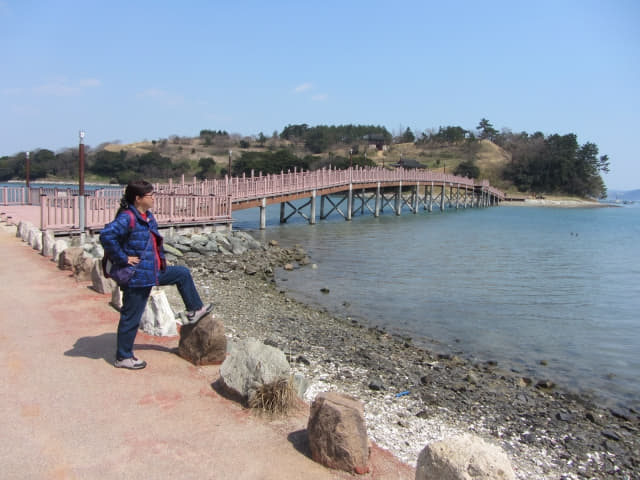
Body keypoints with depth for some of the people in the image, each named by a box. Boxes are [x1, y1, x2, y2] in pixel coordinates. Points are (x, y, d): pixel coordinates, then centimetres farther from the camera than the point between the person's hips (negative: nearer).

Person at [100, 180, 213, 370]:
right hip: (136, 276, -9)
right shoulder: (127, 218, -20)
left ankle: (194, 311, 28)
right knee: (131, 317, 2)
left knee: (183, 273, 18)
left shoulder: (148, 216, 8)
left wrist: (160, 260, 13)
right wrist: (123, 258, -25)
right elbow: (106, 235, -34)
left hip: (153, 271, 9)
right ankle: (123, 357, 17)